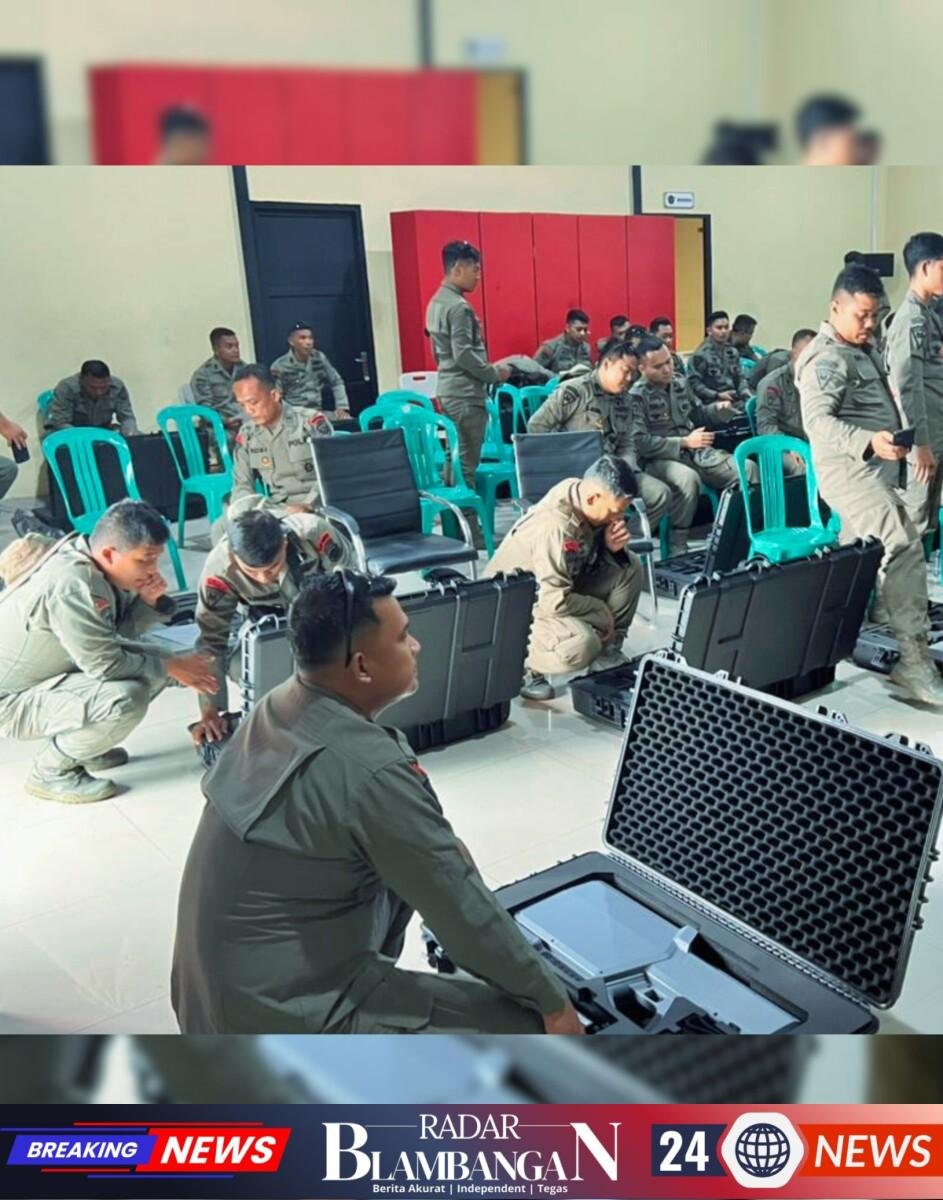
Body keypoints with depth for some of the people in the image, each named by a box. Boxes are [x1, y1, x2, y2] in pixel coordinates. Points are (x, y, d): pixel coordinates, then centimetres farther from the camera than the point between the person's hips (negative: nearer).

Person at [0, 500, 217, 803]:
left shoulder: (89, 561, -5)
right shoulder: (73, 586, -31)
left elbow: (121, 631, 3)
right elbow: (107, 664, -28)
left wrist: (150, 602, -16)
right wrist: (173, 667, -16)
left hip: (42, 676, 9)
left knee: (150, 663, 4)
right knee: (127, 698, -28)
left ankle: (73, 744, 17)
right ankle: (50, 772, -5)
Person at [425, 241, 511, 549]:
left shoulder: (436, 303, 15)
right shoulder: (458, 306, -15)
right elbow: (463, 355, -21)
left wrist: (488, 371, 19)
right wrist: (495, 374, -10)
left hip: (448, 389, 10)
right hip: (465, 394, -10)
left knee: (455, 462, 13)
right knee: (466, 466, -7)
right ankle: (470, 535, -4)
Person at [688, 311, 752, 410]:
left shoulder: (733, 353, 17)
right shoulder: (701, 354, -4)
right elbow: (694, 383, -8)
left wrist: (744, 390, 1)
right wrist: (717, 395, -13)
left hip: (734, 400, 7)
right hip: (712, 403, -6)